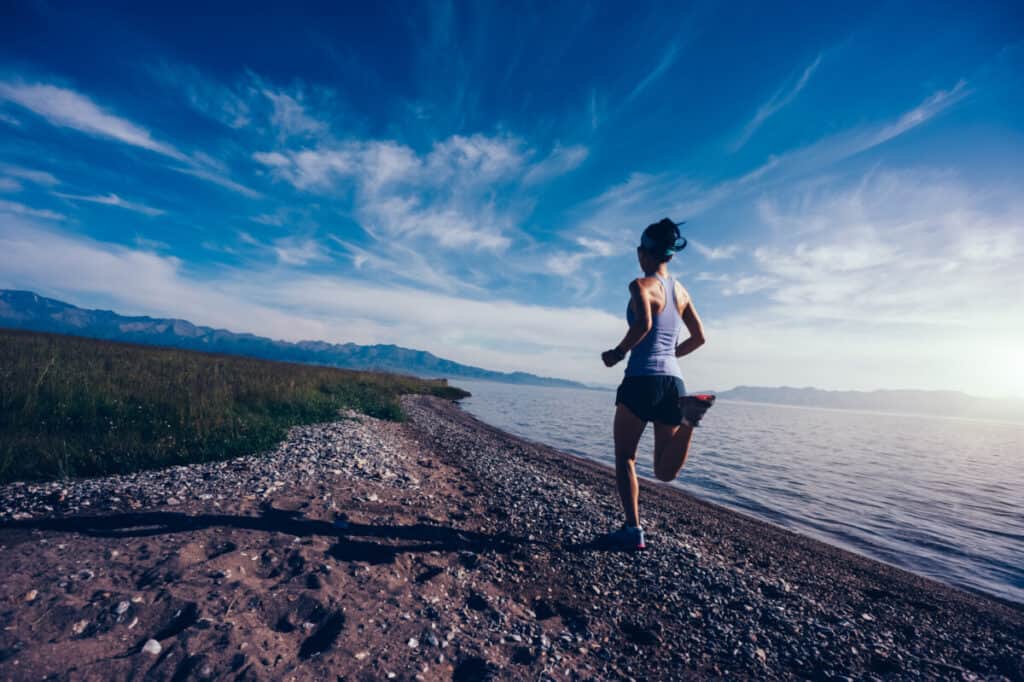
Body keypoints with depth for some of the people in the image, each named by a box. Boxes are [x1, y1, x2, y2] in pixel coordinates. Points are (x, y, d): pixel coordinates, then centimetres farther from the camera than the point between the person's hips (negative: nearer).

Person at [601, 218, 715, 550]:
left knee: (625, 458, 12)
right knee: (665, 472, 11)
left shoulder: (641, 285, -5)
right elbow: (699, 337, 16)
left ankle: (633, 530, 7)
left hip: (642, 380, -6)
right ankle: (688, 412, -14)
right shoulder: (681, 291, 15)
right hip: (673, 381, 6)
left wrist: (618, 353, -9)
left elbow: (643, 324, -24)